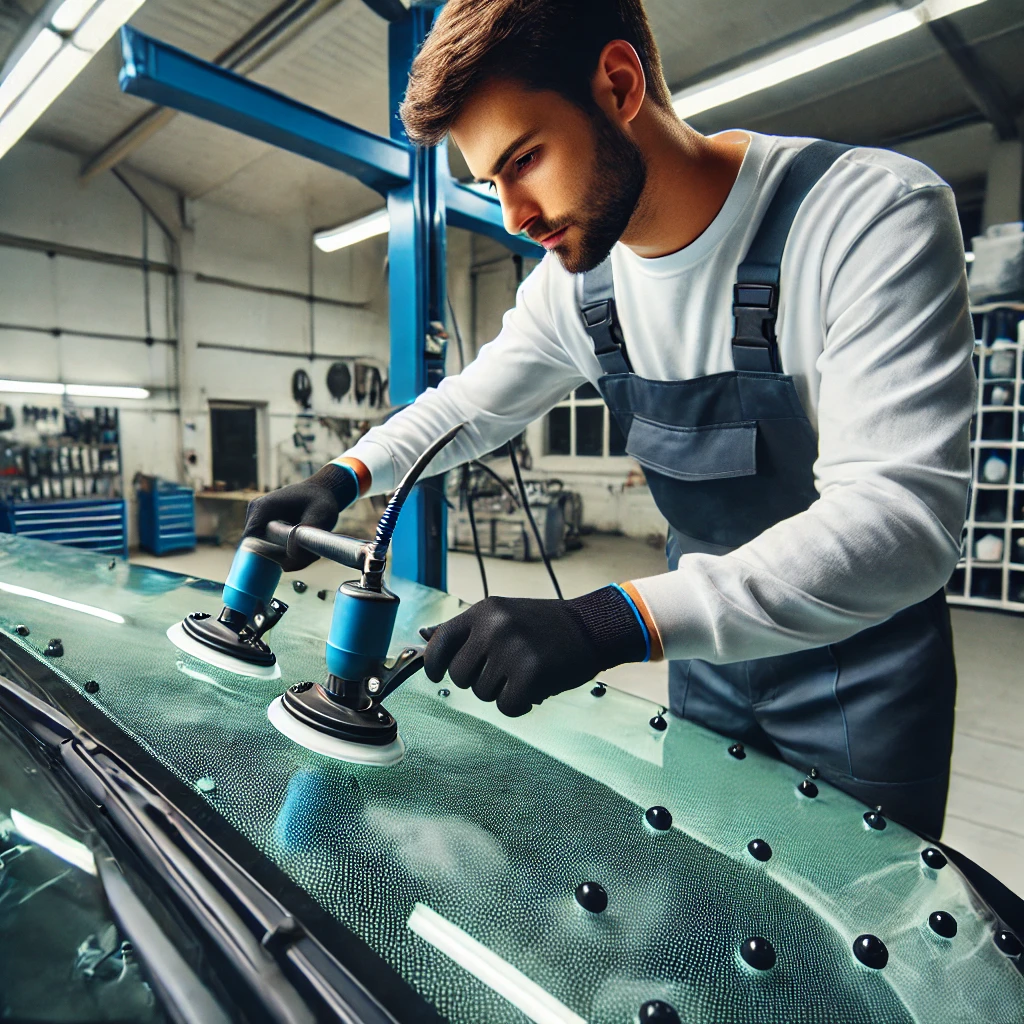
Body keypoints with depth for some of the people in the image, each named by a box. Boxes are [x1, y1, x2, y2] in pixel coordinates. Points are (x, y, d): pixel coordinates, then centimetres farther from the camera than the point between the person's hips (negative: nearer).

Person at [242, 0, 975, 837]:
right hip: (707, 641, 5)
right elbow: (470, 405, 7)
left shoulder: (877, 213, -24)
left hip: (859, 657, -4)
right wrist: (345, 476, -8)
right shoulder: (572, 282, -7)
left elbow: (903, 514, -33)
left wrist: (610, 622, -43)